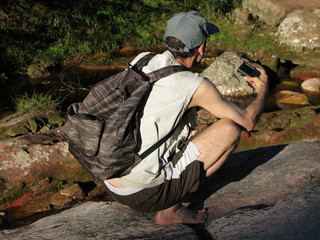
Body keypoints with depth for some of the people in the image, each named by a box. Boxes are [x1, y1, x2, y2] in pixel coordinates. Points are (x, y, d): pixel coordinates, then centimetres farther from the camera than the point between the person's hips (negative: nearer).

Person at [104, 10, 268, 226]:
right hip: (145, 195, -7)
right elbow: (248, 121, -1)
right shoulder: (195, 85, -13)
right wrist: (263, 90, 19)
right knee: (230, 129, -2)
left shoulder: (141, 60, 3)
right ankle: (170, 211, 3)